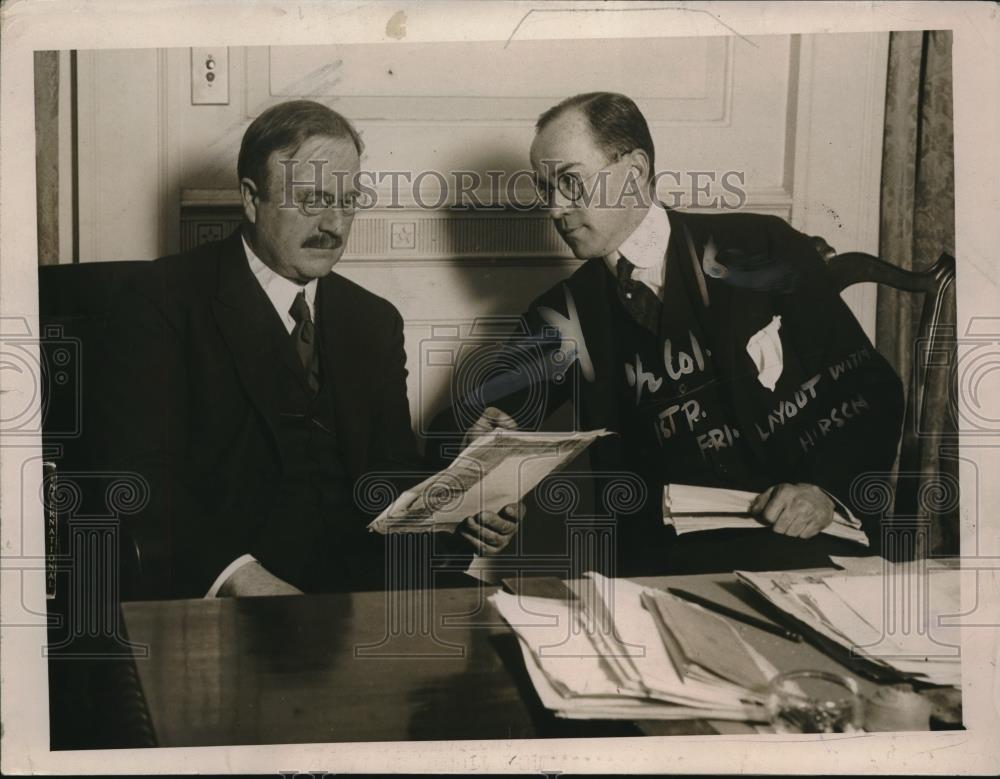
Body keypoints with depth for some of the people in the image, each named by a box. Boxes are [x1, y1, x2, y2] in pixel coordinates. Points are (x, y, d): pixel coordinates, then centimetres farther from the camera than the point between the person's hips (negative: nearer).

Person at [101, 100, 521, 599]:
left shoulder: (375, 321, 16)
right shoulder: (169, 300, -1)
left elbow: (395, 474, 14)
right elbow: (144, 473, -11)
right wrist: (239, 576, -25)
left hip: (359, 585, 6)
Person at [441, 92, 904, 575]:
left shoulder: (761, 251, 5)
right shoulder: (565, 319, 11)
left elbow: (871, 388, 4)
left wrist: (826, 487, -14)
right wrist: (488, 438, -11)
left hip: (800, 537, -1)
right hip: (657, 552, 2)